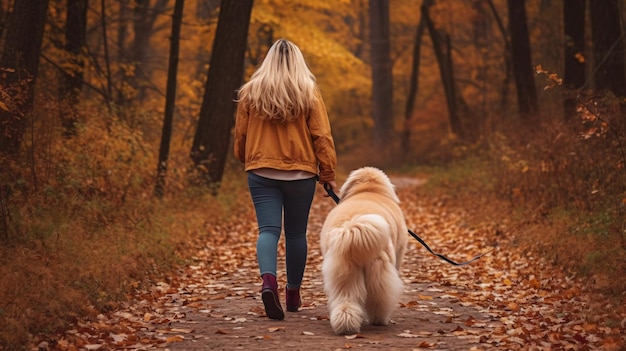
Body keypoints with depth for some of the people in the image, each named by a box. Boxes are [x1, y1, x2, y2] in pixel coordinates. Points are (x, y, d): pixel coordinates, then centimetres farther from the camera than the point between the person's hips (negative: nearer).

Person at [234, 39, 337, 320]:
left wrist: (245, 160, 28)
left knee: (268, 230, -6)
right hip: (300, 173, 0)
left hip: (261, 172, 0)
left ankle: (268, 279, -32)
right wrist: (328, 173, 2)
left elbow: (240, 136, 10)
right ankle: (293, 293, 20)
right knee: (296, 233, 12)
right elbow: (322, 137, -4)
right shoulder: (308, 94, -1)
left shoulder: (250, 93, 3)